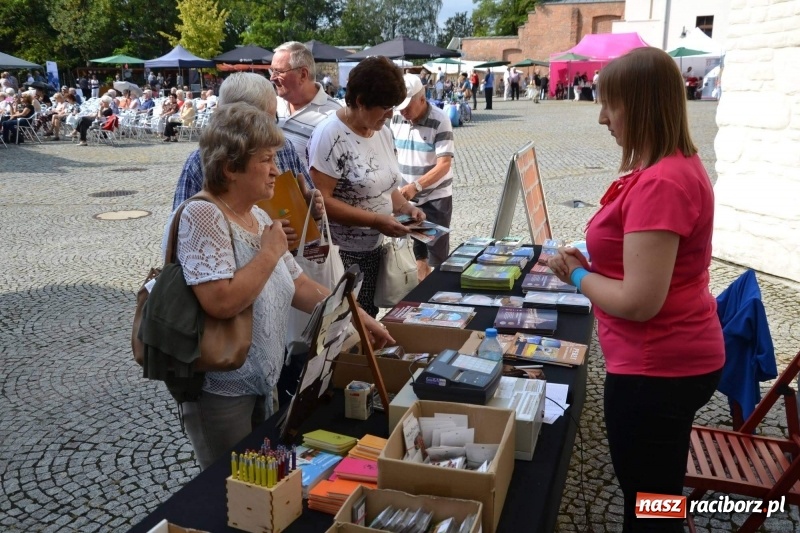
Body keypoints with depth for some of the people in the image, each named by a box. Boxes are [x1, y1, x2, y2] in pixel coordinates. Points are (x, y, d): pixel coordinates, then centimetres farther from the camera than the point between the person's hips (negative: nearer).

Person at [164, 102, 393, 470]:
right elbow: (221, 302, -33)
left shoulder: (257, 217, 6)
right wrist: (271, 252, -21)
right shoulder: (202, 217, -22)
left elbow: (298, 285, 9)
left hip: (260, 384, 8)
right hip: (218, 389, -8)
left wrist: (358, 317, 3)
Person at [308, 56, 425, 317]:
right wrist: (376, 221, -24)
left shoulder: (383, 131, 6)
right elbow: (321, 200, -22)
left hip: (375, 249, 7)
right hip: (340, 254, -7)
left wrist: (405, 207, -2)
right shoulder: (330, 134, -18)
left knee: (369, 318, 15)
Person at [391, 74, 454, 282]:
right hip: (407, 197, 5)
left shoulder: (439, 121, -17)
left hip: (436, 197, -5)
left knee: (437, 254, 1)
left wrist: (416, 186, -32)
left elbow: (444, 164, -21)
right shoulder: (396, 118, -1)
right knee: (414, 250, 15)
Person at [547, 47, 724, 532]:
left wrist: (578, 275, -12)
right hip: (673, 358, 10)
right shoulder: (679, 165, 7)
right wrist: (592, 266, 5)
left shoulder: (659, 184, -26)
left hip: (657, 369, -10)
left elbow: (639, 301, -28)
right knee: (657, 492, 29)